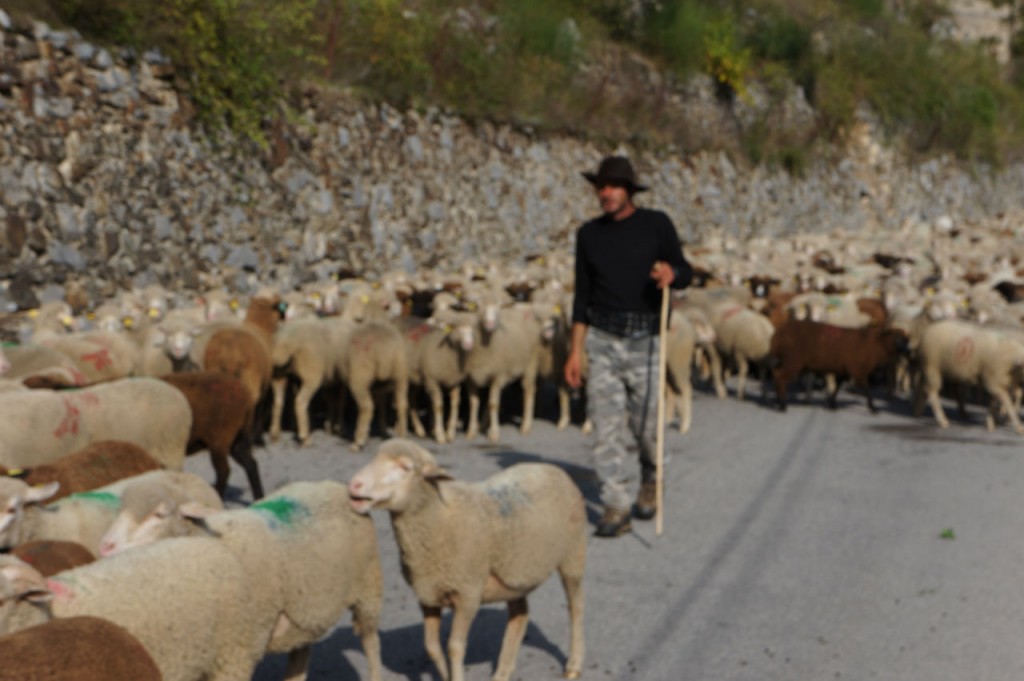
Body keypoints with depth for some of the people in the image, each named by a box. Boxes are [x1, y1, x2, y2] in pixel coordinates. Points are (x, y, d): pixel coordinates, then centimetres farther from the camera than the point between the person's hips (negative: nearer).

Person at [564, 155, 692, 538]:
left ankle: (650, 479, 34)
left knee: (645, 425, 3)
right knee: (607, 425, -5)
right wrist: (575, 351, 6)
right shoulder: (589, 234, 8)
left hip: (645, 341, -2)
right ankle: (617, 508, -2)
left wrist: (670, 273, -21)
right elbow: (582, 294, 11)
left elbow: (685, 273, 5)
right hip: (602, 340, 2)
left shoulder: (656, 225, 1)